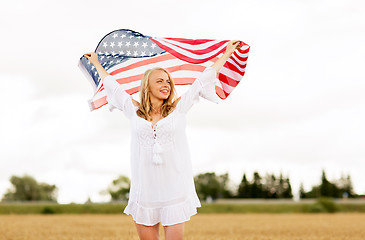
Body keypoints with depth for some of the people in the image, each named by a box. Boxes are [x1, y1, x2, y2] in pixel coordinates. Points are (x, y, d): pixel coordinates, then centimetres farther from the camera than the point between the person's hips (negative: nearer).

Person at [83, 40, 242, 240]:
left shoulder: (178, 108, 7)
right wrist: (96, 64, 35)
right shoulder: (134, 112, 9)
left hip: (175, 189, -1)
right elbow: (112, 85, 22)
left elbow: (204, 78, 13)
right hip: (145, 191, 1)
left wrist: (227, 53, 20)